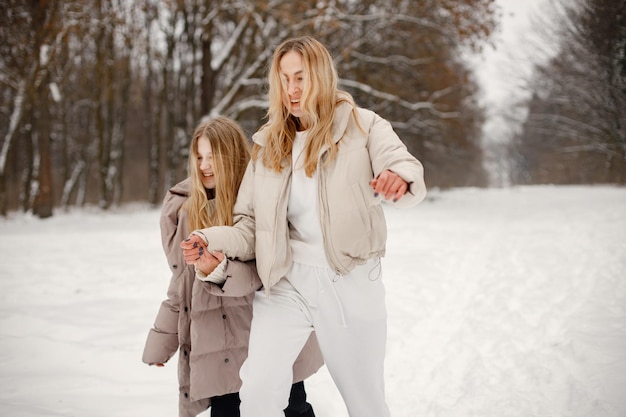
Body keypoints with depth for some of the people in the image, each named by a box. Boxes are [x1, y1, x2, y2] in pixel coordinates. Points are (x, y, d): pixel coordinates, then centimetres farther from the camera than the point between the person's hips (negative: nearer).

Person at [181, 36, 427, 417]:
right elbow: (250, 226, 8)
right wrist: (212, 240, -12)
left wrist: (399, 178, -41)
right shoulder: (268, 146, 9)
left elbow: (407, 168, -17)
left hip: (350, 282, -2)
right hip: (287, 283, 2)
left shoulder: (363, 127, 0)